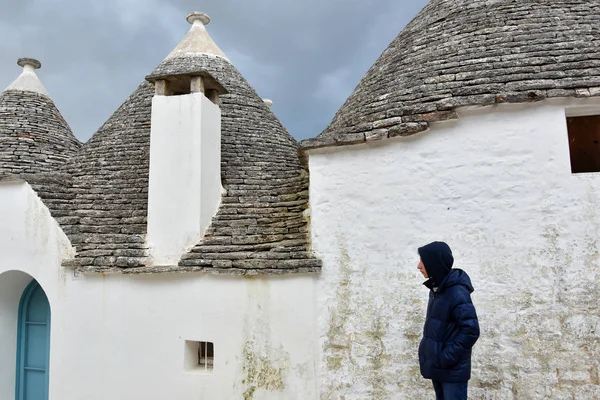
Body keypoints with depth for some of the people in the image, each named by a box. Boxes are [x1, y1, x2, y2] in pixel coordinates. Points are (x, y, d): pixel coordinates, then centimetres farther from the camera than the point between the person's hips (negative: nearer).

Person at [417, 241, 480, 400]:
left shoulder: (457, 293, -24)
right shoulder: (437, 288, 4)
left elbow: (471, 330, -24)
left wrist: (447, 357, -20)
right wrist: (427, 348, 9)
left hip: (453, 370, -8)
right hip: (436, 365, 8)